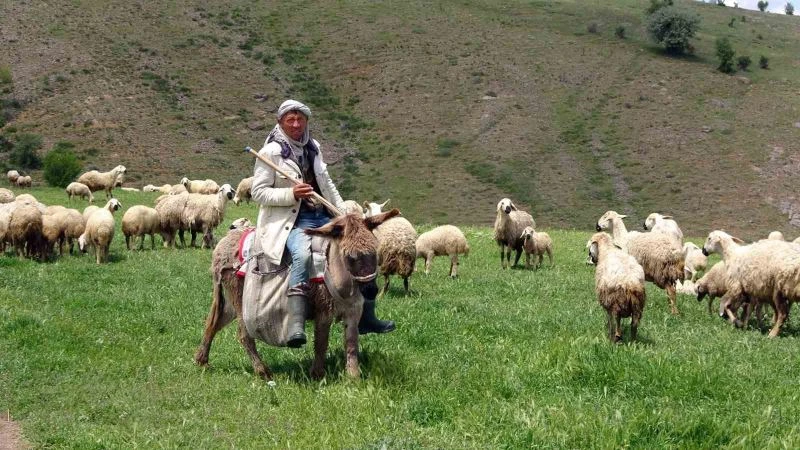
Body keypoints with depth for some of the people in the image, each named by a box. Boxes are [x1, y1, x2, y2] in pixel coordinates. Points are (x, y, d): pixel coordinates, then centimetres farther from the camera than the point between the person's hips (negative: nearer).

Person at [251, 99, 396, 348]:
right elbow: (258, 192, -8)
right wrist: (291, 194, -20)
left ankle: (366, 318, 16)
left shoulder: (313, 147, 14)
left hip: (323, 217, 8)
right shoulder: (271, 152, -5)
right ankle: (296, 325, -44)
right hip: (291, 220, -8)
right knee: (302, 254, -38)